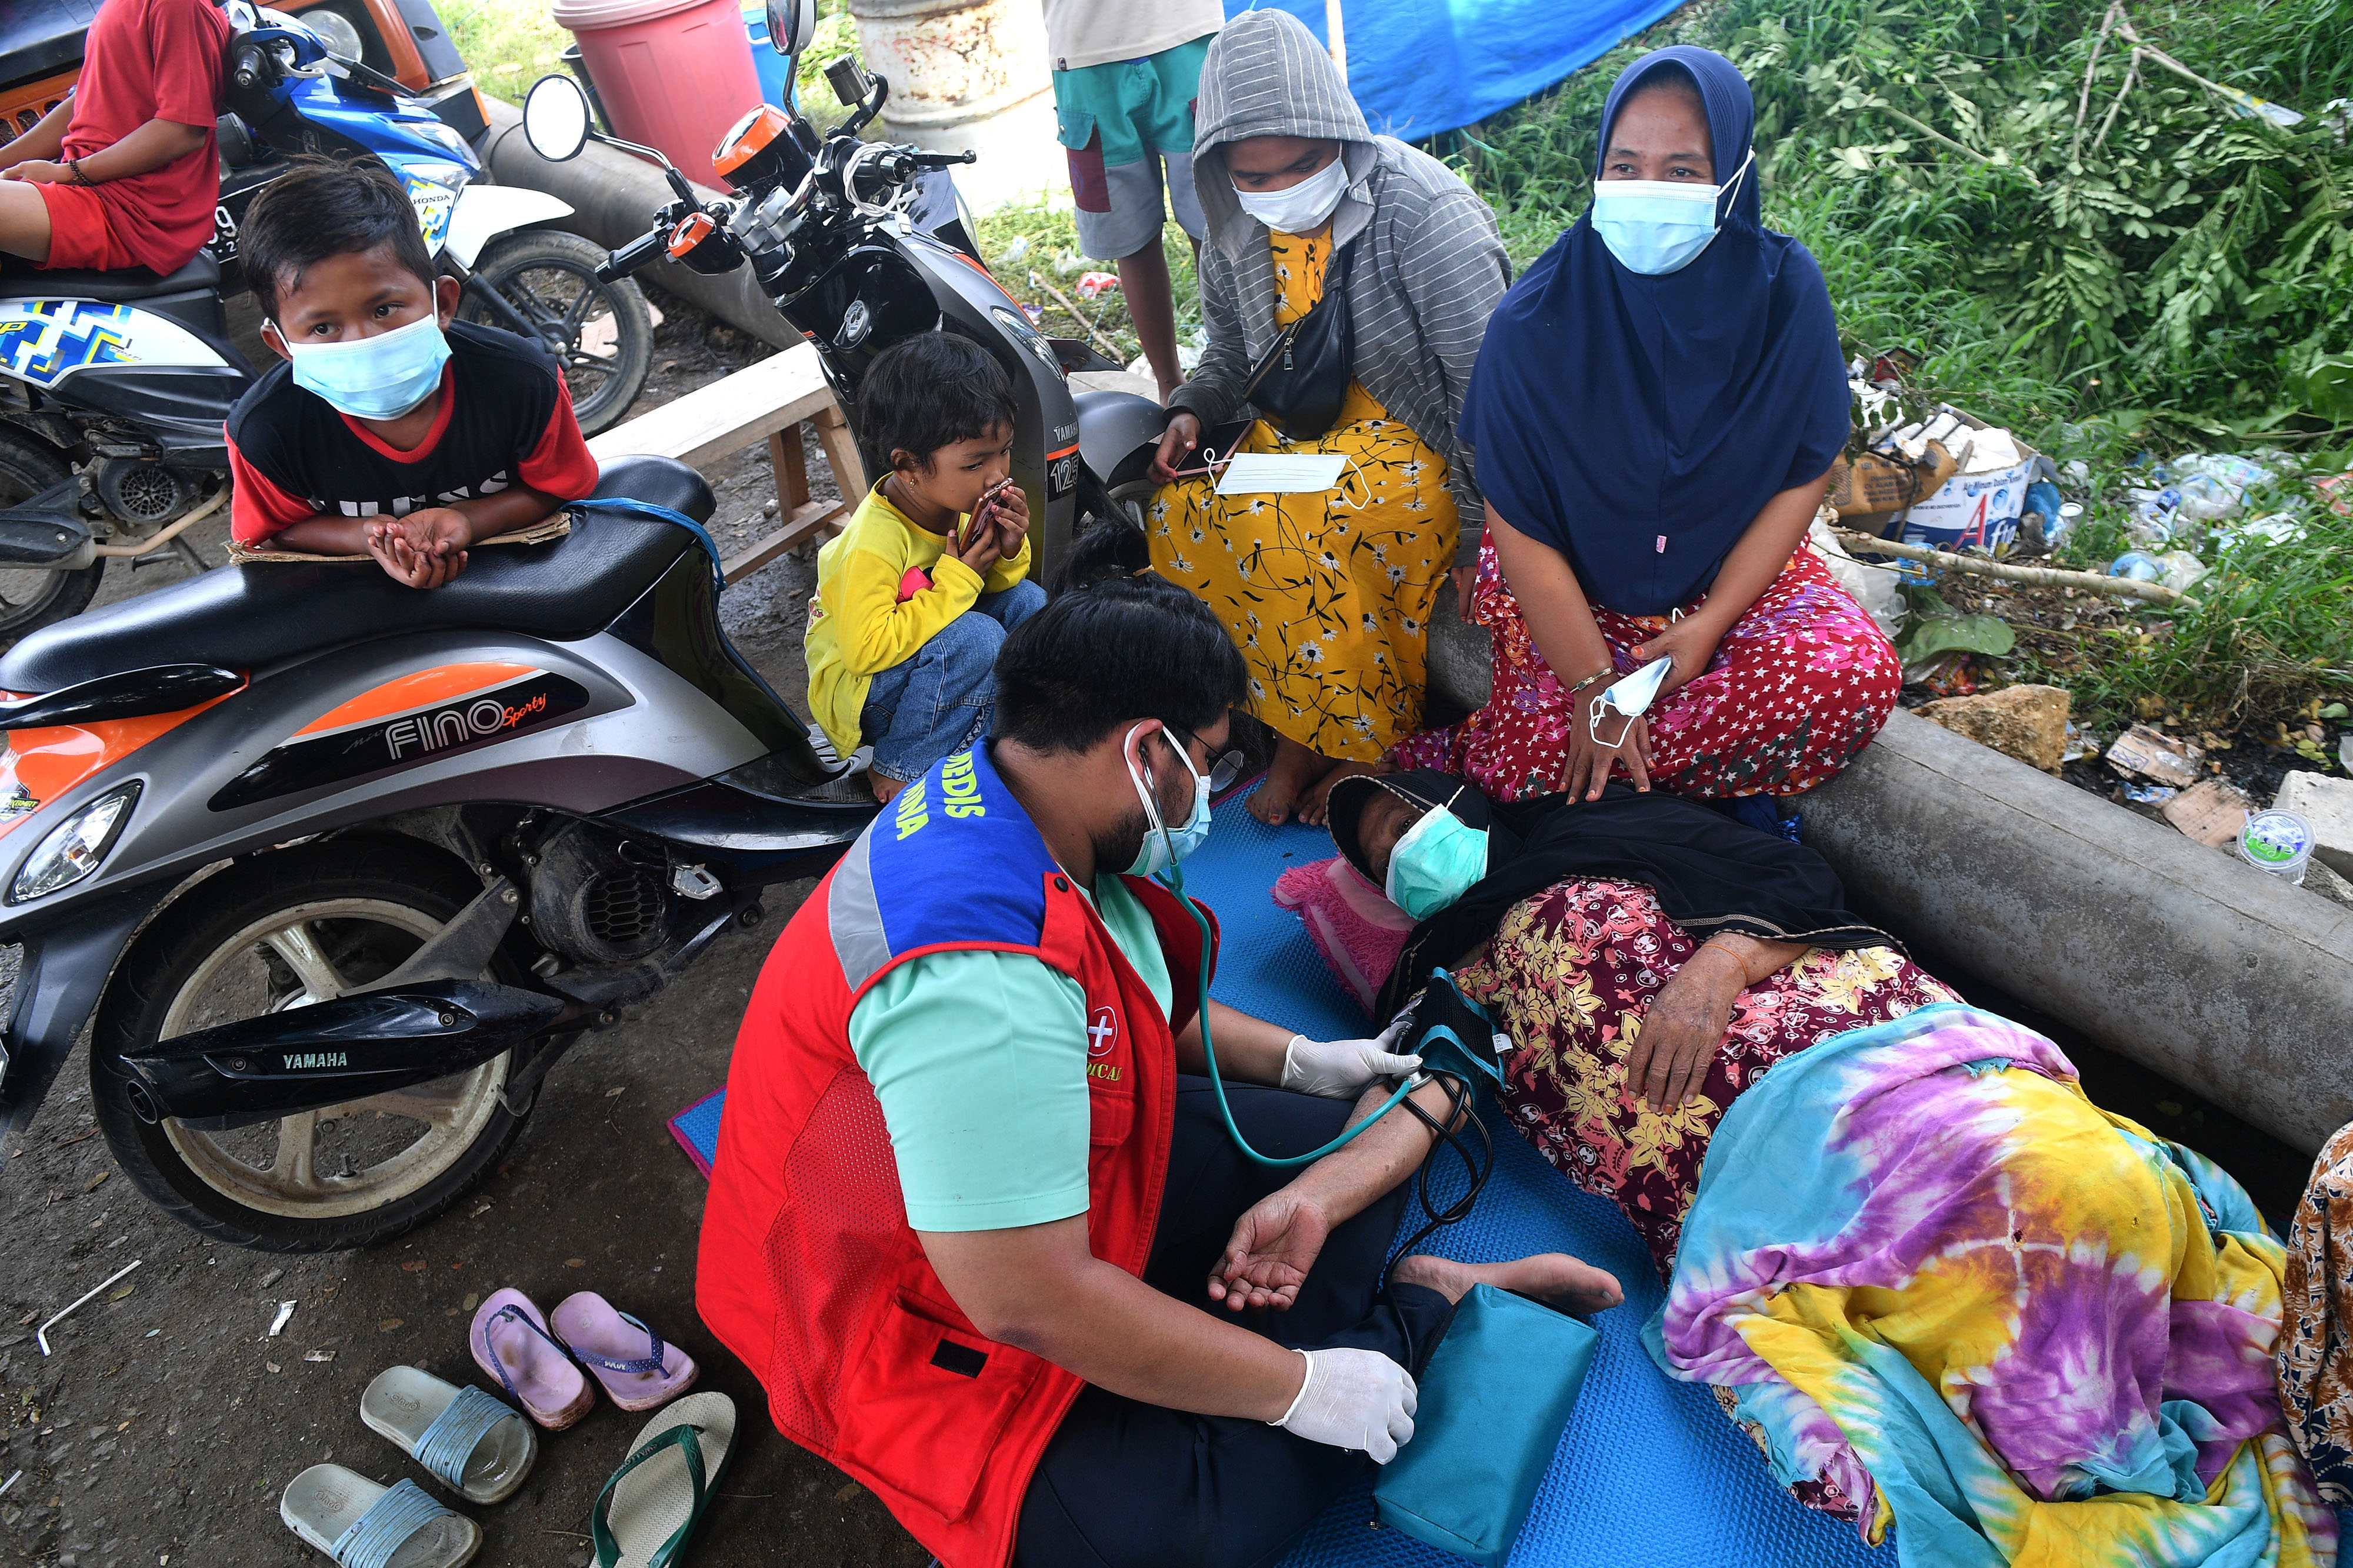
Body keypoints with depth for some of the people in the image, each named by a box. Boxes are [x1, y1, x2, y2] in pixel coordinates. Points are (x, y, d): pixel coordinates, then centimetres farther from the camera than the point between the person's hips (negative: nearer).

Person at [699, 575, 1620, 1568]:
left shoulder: (998, 793, -7)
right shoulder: (978, 972, -37)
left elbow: (1133, 1002, 12)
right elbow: (1030, 1299, -32)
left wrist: (1298, 1060, 10)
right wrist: (1298, 1386, -20)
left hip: (1077, 1159, 8)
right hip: (935, 1320, -8)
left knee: (1352, 1148, 6)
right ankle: (1422, 1312, -9)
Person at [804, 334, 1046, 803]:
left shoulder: (959, 504, -7)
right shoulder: (874, 544, -31)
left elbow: (993, 584, 8)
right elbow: (865, 650, -33)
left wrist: (1009, 554, -17)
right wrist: (958, 578, -31)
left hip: (920, 651, 8)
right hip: (856, 690, -8)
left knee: (1026, 601, -5)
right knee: (978, 639, -31)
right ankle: (899, 770, -15)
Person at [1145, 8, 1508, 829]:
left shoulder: (1425, 212, -15)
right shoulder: (1234, 233, 4)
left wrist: (1502, 514, -24)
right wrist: (1191, 413, -1)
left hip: (1409, 444, -6)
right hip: (1291, 435, 6)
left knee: (1284, 532, -34)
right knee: (1178, 513, -22)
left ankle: (1371, 738, -9)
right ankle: (1299, 728, -9)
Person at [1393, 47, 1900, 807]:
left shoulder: (1786, 293, -10)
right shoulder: (1537, 319, -17)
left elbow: (1804, 475, -3)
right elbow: (1519, 524, -15)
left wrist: (1709, 624, -14)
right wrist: (1593, 682, -19)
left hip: (1734, 569, 4)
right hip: (1568, 582, -3)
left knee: (1857, 676, -25)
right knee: (1551, 770, -27)